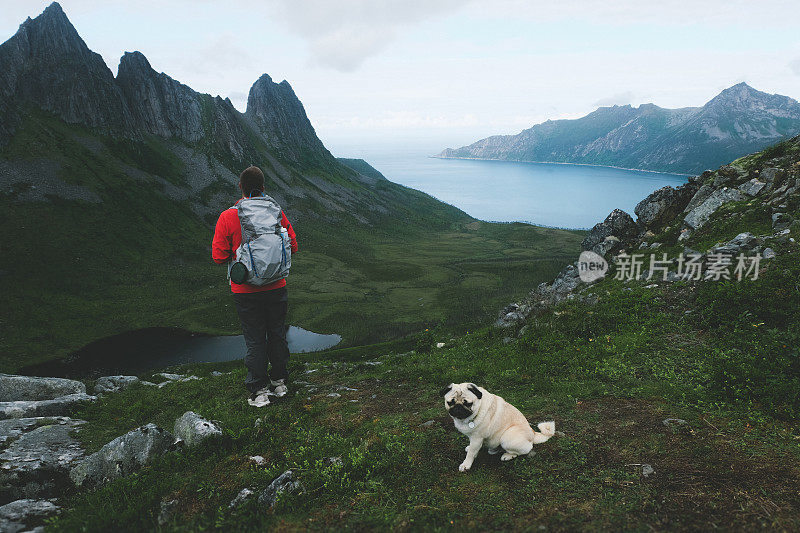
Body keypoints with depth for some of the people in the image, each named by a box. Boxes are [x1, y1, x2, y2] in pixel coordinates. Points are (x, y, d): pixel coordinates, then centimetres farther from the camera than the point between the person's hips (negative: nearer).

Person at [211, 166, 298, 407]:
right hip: (276, 286, 2)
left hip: (245, 290, -2)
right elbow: (292, 247, 2)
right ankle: (279, 382, 31)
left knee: (254, 339, 8)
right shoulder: (276, 213, -5)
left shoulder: (227, 217, -11)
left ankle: (259, 390, 16)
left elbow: (219, 256, -10)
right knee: (277, 334, 17)